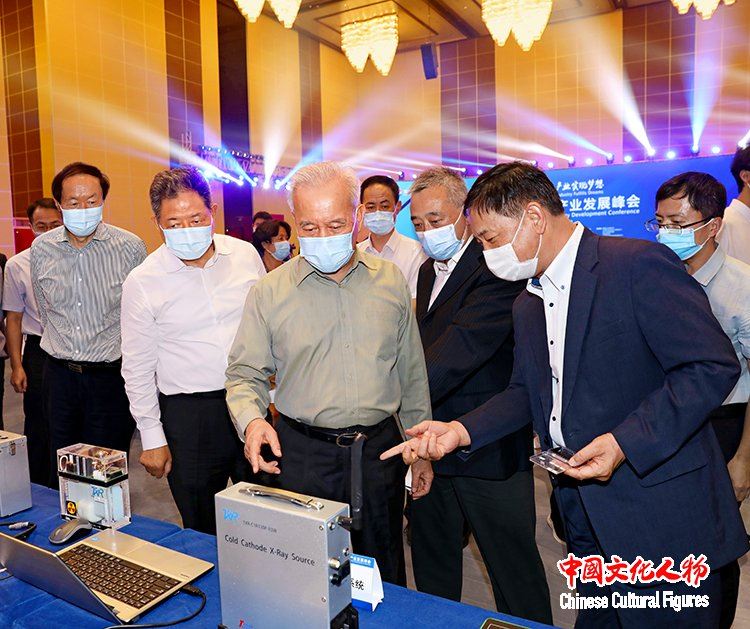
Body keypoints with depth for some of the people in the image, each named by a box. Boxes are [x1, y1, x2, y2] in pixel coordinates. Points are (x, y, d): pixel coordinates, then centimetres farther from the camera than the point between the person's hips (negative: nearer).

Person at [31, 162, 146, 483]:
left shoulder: (131, 247, -9)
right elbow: (45, 310, 16)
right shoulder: (41, 248, 1)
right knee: (61, 472, 15)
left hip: (112, 375, -3)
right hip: (59, 375, 3)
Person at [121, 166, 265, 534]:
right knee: (202, 530, 10)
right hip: (188, 417, -2)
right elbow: (138, 369, 0)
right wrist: (152, 438, 0)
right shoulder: (142, 282, -7)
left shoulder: (245, 255, 0)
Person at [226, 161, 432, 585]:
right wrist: (252, 420, -20)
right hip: (302, 454, -1)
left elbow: (412, 373, 8)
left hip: (380, 450, 2)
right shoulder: (270, 292, -4)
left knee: (386, 578, 18)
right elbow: (245, 375, 0)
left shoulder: (392, 283, 2)